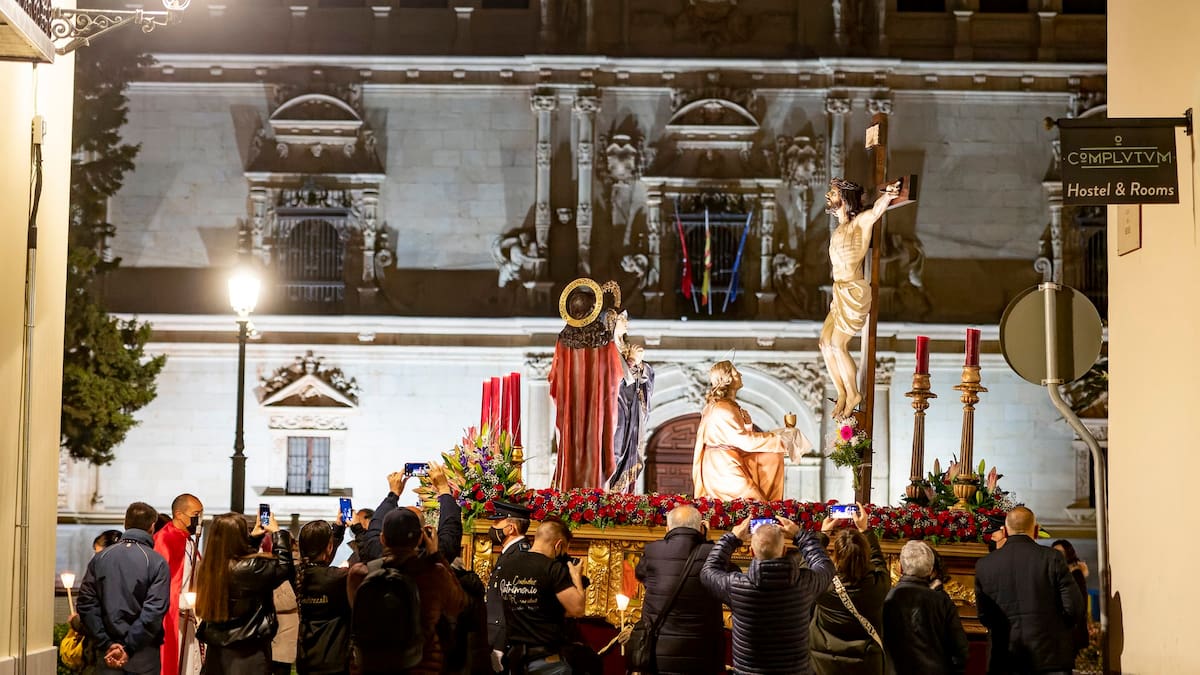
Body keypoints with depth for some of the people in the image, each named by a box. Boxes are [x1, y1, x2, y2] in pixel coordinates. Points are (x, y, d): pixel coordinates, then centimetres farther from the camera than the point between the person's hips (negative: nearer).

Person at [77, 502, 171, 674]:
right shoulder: (157, 562, -7)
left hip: (106, 655, 3)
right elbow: (154, 611, -14)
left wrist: (106, 644, -4)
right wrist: (129, 648, -11)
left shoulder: (99, 558, 5)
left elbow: (86, 604, -1)